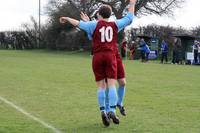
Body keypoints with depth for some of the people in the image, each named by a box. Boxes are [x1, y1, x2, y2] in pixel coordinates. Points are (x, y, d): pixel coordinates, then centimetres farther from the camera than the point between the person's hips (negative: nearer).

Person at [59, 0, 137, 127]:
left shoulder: (95, 24, 4)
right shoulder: (115, 25, 9)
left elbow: (79, 23, 2)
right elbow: (129, 18, 19)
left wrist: (67, 19, 16)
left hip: (98, 57, 0)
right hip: (110, 56, 0)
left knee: (101, 86, 3)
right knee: (112, 85, -5)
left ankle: (103, 111, -6)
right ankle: (112, 111, -19)